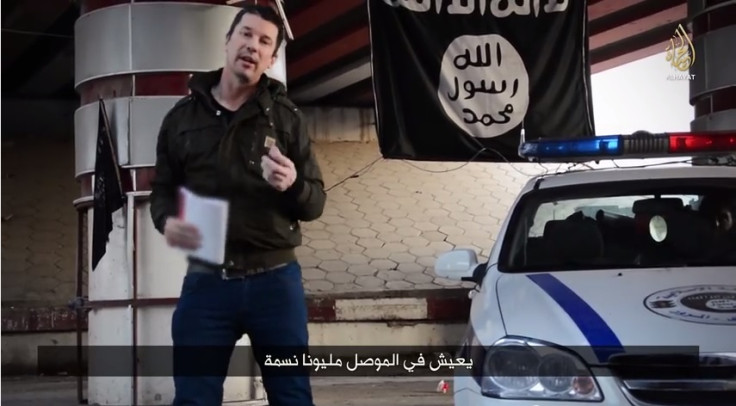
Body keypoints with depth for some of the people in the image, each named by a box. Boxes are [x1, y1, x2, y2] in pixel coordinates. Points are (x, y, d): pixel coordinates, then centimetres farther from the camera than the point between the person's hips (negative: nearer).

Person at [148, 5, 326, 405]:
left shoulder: (286, 117, 6)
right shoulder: (182, 116, 8)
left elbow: (315, 203, 6)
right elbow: (161, 190, 13)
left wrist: (293, 186, -17)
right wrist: (167, 221, -10)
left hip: (275, 279, 0)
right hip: (205, 281, 0)